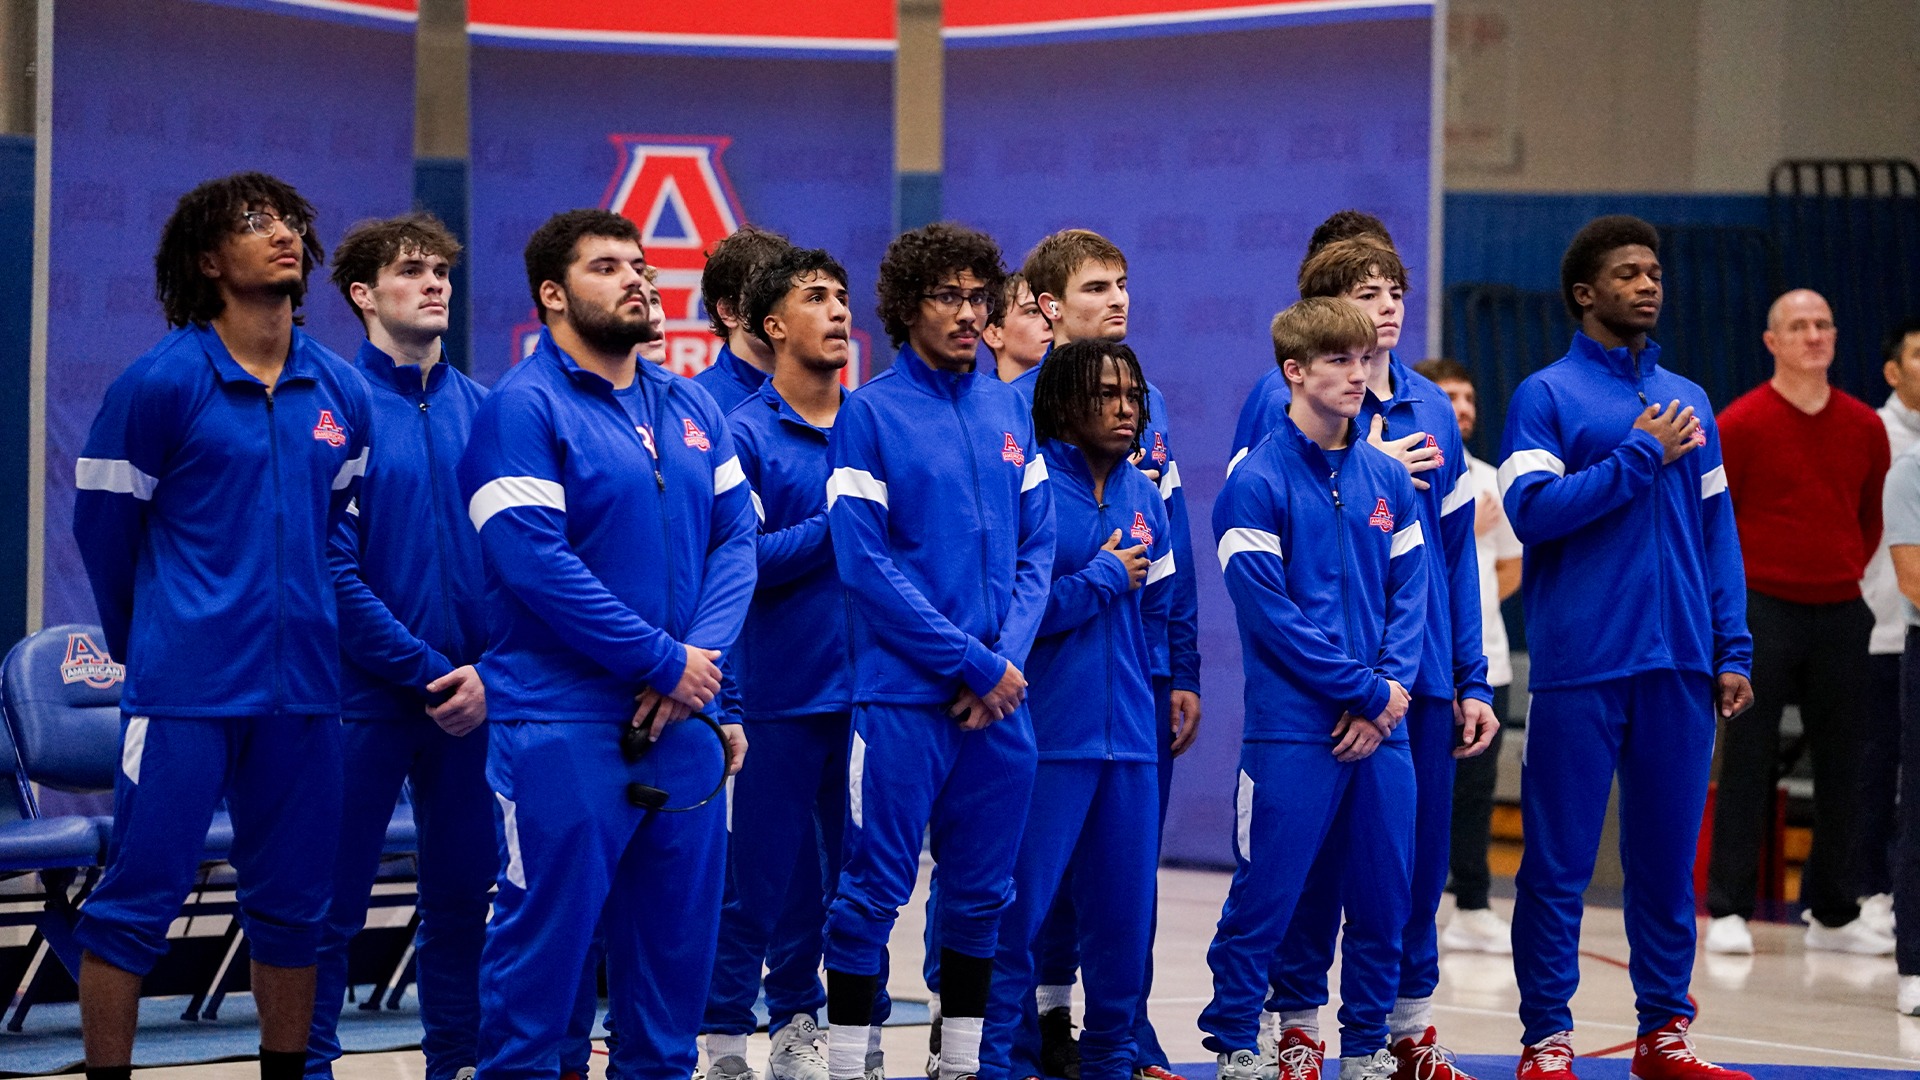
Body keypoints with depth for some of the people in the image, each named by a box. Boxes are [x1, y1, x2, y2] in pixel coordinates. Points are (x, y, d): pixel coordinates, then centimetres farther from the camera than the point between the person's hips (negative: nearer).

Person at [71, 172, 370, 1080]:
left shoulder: (341, 394, 8)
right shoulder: (159, 384, -6)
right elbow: (103, 529, 2)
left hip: (301, 691, 5)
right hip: (184, 691, -5)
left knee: (290, 904, 10)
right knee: (137, 900, -3)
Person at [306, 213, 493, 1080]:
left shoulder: (481, 409, 8)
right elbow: (336, 570, -11)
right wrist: (428, 673, -12)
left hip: (471, 699, 5)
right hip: (368, 697, -5)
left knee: (462, 893, 11)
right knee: (334, 902, 1)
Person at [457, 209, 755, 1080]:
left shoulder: (692, 410, 14)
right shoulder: (523, 409, -8)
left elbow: (735, 541, 9)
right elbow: (534, 562, -17)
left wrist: (700, 659, -10)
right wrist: (666, 662, -15)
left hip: (686, 718, 6)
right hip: (565, 725, -6)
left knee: (677, 934, 11)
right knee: (545, 935, -4)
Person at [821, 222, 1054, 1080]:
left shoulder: (1009, 409, 11)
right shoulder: (870, 413, -5)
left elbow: (1037, 545, 10)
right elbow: (864, 563, -12)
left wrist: (1008, 655, -6)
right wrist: (974, 664, -13)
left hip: (999, 697, 5)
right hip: (904, 695, -5)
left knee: (981, 894, 11)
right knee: (875, 890, -3)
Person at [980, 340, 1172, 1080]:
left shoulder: (1144, 496, 11)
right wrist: (1103, 578, -9)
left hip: (1128, 735, 6)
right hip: (1048, 735, -6)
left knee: (1124, 907, 11)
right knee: (1018, 907, -5)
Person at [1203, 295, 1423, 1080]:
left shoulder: (1387, 479, 11)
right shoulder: (1257, 482, -6)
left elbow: (1410, 593, 10)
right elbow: (1268, 611, -12)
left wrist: (1389, 695, -6)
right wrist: (1367, 689, -11)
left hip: (1382, 726, 5)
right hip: (1292, 729, -5)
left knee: (1383, 897, 8)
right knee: (1265, 896, -3)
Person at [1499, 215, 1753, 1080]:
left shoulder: (1689, 401, 15)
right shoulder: (1546, 396, 0)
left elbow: (1716, 529, 15)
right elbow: (1532, 510, -13)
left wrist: (1733, 649, 6)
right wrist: (1640, 457, -13)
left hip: (1678, 667, 5)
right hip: (1580, 667, -5)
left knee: (1669, 858, 8)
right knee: (1558, 862, -1)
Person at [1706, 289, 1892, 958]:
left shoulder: (1864, 427, 7)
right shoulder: (1741, 424, -5)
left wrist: (1845, 573, 11)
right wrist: (1737, 589, -1)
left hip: (1840, 614, 4)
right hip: (1762, 612, -4)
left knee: (1839, 768, 8)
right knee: (1748, 764, -3)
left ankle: (1832, 914, 16)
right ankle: (1728, 909, 0)